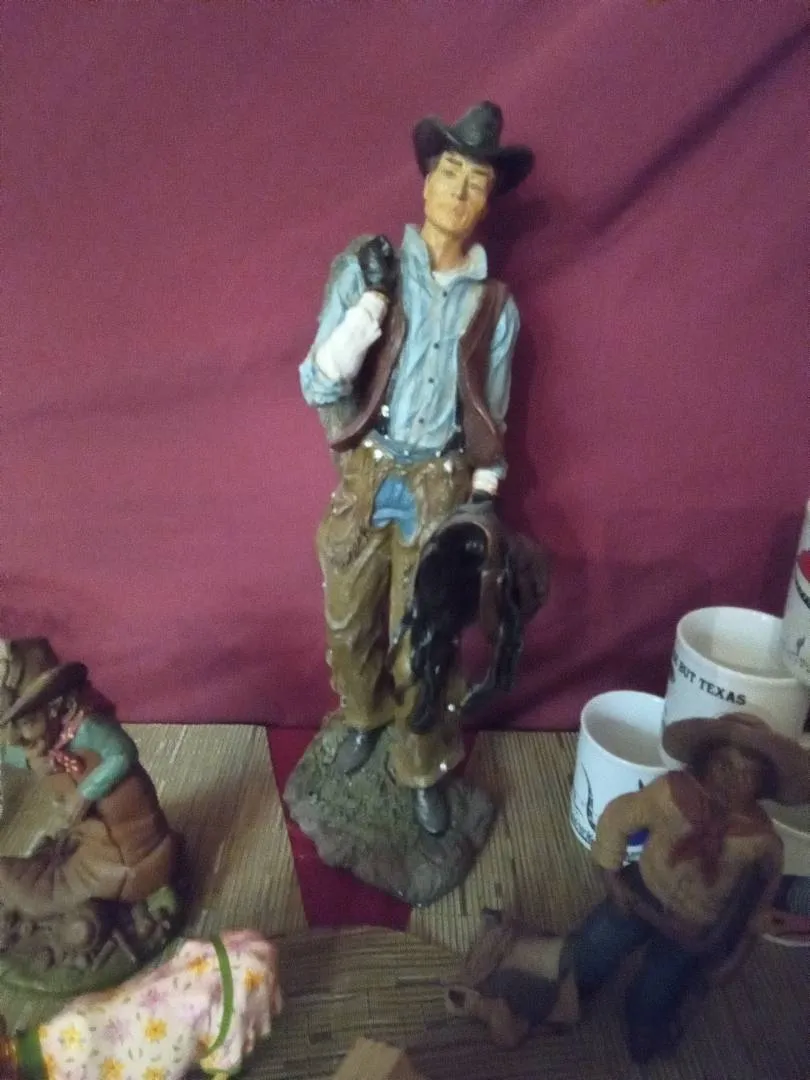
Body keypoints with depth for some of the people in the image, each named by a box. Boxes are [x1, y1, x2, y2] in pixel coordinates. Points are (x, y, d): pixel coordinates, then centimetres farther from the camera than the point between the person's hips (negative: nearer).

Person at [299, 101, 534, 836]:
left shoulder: (494, 303, 0)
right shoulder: (364, 270, -5)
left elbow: (490, 420, 6)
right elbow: (318, 388, -11)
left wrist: (481, 508, 3)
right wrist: (372, 301, -23)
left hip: (441, 487, 0)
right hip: (366, 477, 1)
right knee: (350, 623, 14)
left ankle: (424, 769, 30)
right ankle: (364, 718, 45)